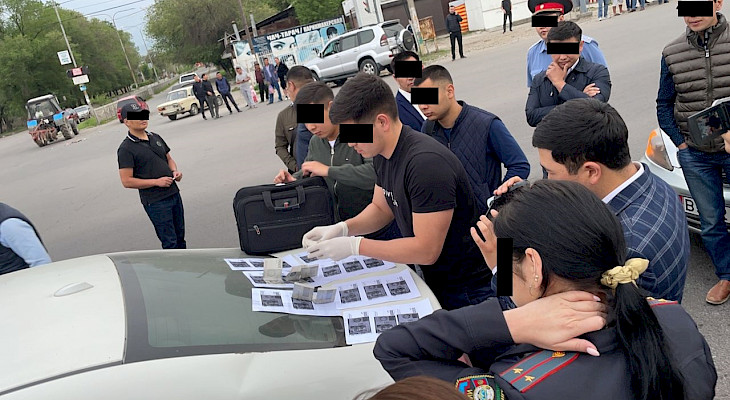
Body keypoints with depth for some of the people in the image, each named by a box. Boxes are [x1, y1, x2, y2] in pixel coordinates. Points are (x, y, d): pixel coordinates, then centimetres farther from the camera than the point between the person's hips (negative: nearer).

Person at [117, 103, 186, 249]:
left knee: (180, 237, 16)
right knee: (170, 242, -3)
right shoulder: (126, 148, -11)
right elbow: (127, 181, -15)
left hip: (174, 193, 7)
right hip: (155, 201, -7)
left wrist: (175, 171, 1)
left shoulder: (156, 138, 12)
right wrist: (156, 182, -18)